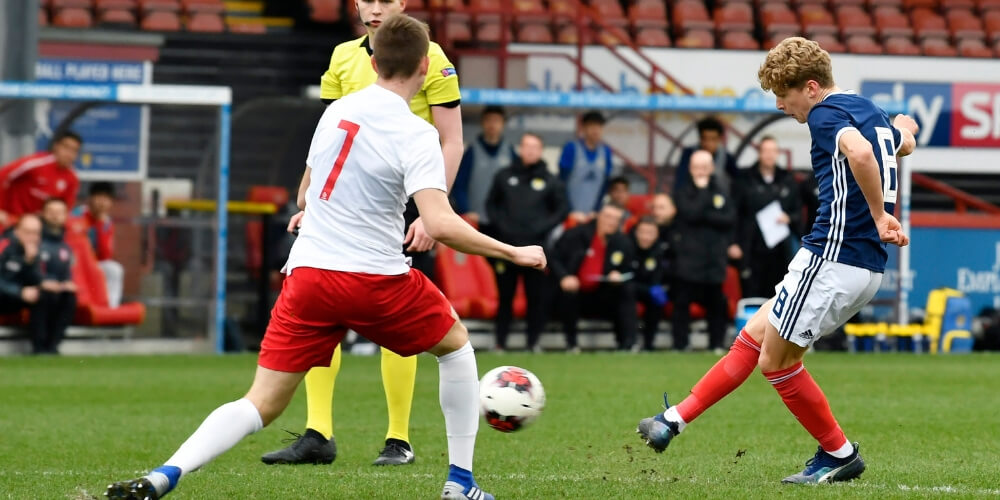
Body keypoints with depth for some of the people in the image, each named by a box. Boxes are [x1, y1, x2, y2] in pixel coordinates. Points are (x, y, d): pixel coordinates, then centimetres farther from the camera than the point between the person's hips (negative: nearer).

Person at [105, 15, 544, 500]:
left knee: (262, 404, 2)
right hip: (375, 278, -4)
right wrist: (513, 253, -10)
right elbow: (440, 225, -19)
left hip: (306, 273, 4)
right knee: (456, 346, 24)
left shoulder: (336, 111, 10)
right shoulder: (415, 135, -9)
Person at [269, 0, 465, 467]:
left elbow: (452, 143, -4)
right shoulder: (343, 58, 11)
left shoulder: (429, 58, -3)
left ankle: (399, 440, 9)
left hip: (405, 204, -4)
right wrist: (305, 204, 8)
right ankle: (318, 434, -2)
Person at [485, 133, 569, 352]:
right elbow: (491, 203, 14)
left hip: (535, 247, -1)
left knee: (536, 297, -1)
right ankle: (500, 343, 9)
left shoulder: (550, 181, 4)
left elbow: (562, 209, 7)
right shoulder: (505, 176, 8)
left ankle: (533, 342, 5)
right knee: (505, 296, 4)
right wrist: (499, 225, -2)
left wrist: (543, 228, -5)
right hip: (506, 245, 1)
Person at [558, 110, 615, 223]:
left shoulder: (606, 151, 6)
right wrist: (571, 212, -12)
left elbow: (605, 184, 9)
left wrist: (595, 210, -1)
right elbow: (562, 181, -7)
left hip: (592, 214, 3)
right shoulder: (571, 148, -6)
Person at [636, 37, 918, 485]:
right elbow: (904, 142, 39)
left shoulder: (827, 114, -13)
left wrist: (880, 216, -27)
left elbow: (860, 151, -35)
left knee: (776, 359, 1)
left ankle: (839, 454, 11)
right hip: (866, 265, 10)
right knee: (754, 336, 13)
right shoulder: (869, 110, 16)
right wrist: (902, 127, 62)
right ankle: (675, 420, 16)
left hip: (835, 258, -10)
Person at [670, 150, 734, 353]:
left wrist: (705, 216, -12)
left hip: (714, 259, 2)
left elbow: (729, 218, -3)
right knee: (682, 303, -4)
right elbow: (691, 214, -13)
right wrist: (702, 190, -6)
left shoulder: (722, 194, 12)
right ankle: (679, 346, -1)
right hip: (688, 258, -2)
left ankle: (716, 345, 11)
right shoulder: (684, 194, 5)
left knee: (716, 305, 5)